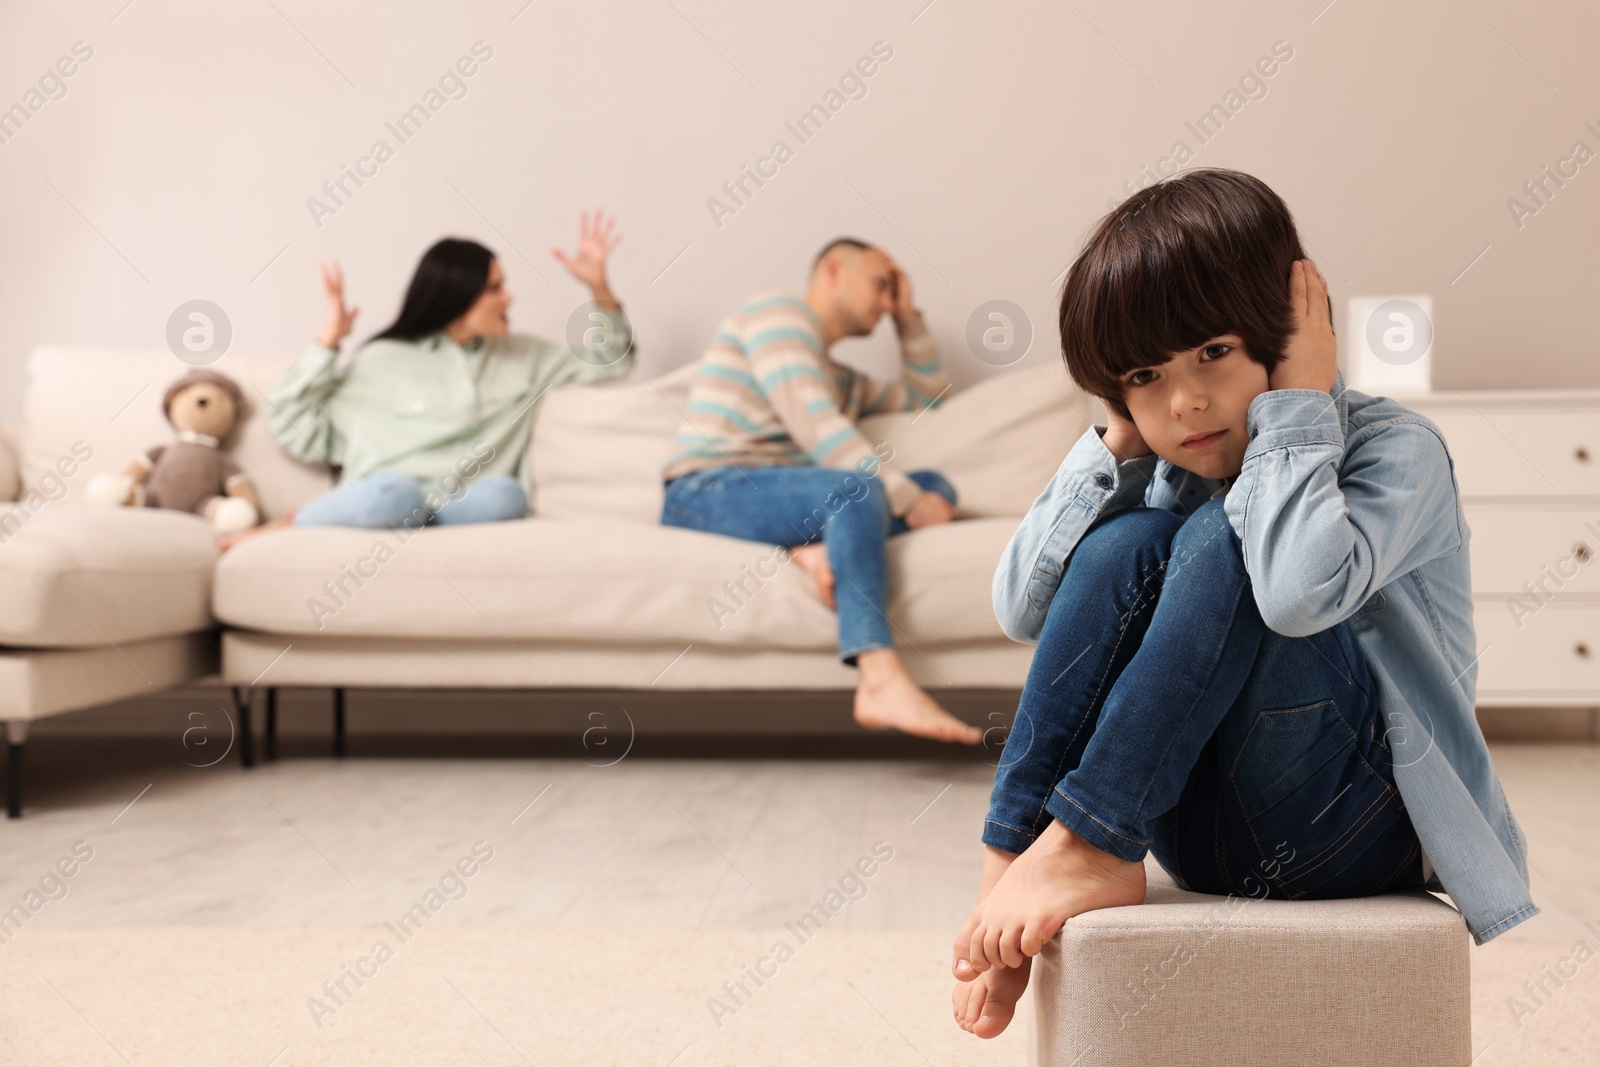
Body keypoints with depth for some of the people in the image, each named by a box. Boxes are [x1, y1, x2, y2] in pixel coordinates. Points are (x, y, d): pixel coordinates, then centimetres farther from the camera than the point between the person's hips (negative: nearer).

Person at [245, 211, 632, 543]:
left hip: (466, 512, 3)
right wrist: (329, 339, -2)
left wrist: (598, 286, 13)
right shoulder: (382, 361, 9)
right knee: (394, 493, -41)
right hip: (391, 508, -3)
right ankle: (275, 530, -18)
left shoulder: (524, 356, 21)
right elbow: (294, 429, 5)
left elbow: (607, 359, 28)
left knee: (503, 494, -35)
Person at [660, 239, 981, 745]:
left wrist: (909, 317, 27)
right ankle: (883, 683, -49)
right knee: (860, 488, -35)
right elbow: (809, 420, -13)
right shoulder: (779, 310, 2)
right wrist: (907, 498, -17)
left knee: (937, 485, -4)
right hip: (707, 492, -8)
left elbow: (928, 394, 38)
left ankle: (826, 548, -31)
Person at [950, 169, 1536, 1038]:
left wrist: (1297, 404, -23)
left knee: (1222, 538, -26)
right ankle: (1011, 853, -19)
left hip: (1358, 826, -5)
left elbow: (1299, 589, -36)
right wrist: (1117, 442, -8)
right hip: (1208, 830, 5)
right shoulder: (1164, 468, 5)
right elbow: (1023, 611, -5)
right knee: (1130, 541, -17)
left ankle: (1087, 844, -24)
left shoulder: (1395, 448, -13)